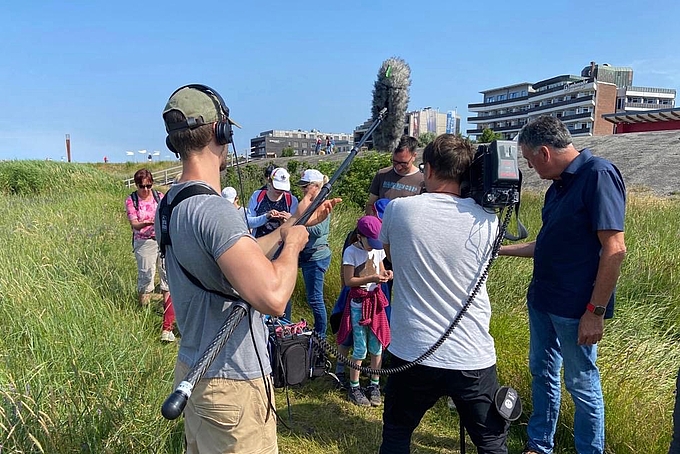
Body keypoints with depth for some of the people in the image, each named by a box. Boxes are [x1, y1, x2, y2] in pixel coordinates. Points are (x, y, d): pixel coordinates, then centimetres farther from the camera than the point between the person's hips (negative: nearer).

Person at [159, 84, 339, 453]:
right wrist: (292, 243, -17)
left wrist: (295, 221, 15)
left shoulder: (171, 204, 5)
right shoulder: (213, 209, -26)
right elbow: (273, 296, -35)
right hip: (232, 384, -9)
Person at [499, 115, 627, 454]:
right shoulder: (558, 185, 9)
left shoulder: (599, 175, -17)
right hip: (541, 300, 9)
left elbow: (614, 249, -22)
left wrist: (595, 312, -22)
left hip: (575, 309, -9)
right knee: (542, 372, 18)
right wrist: (502, 249, 19)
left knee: (582, 385, 7)